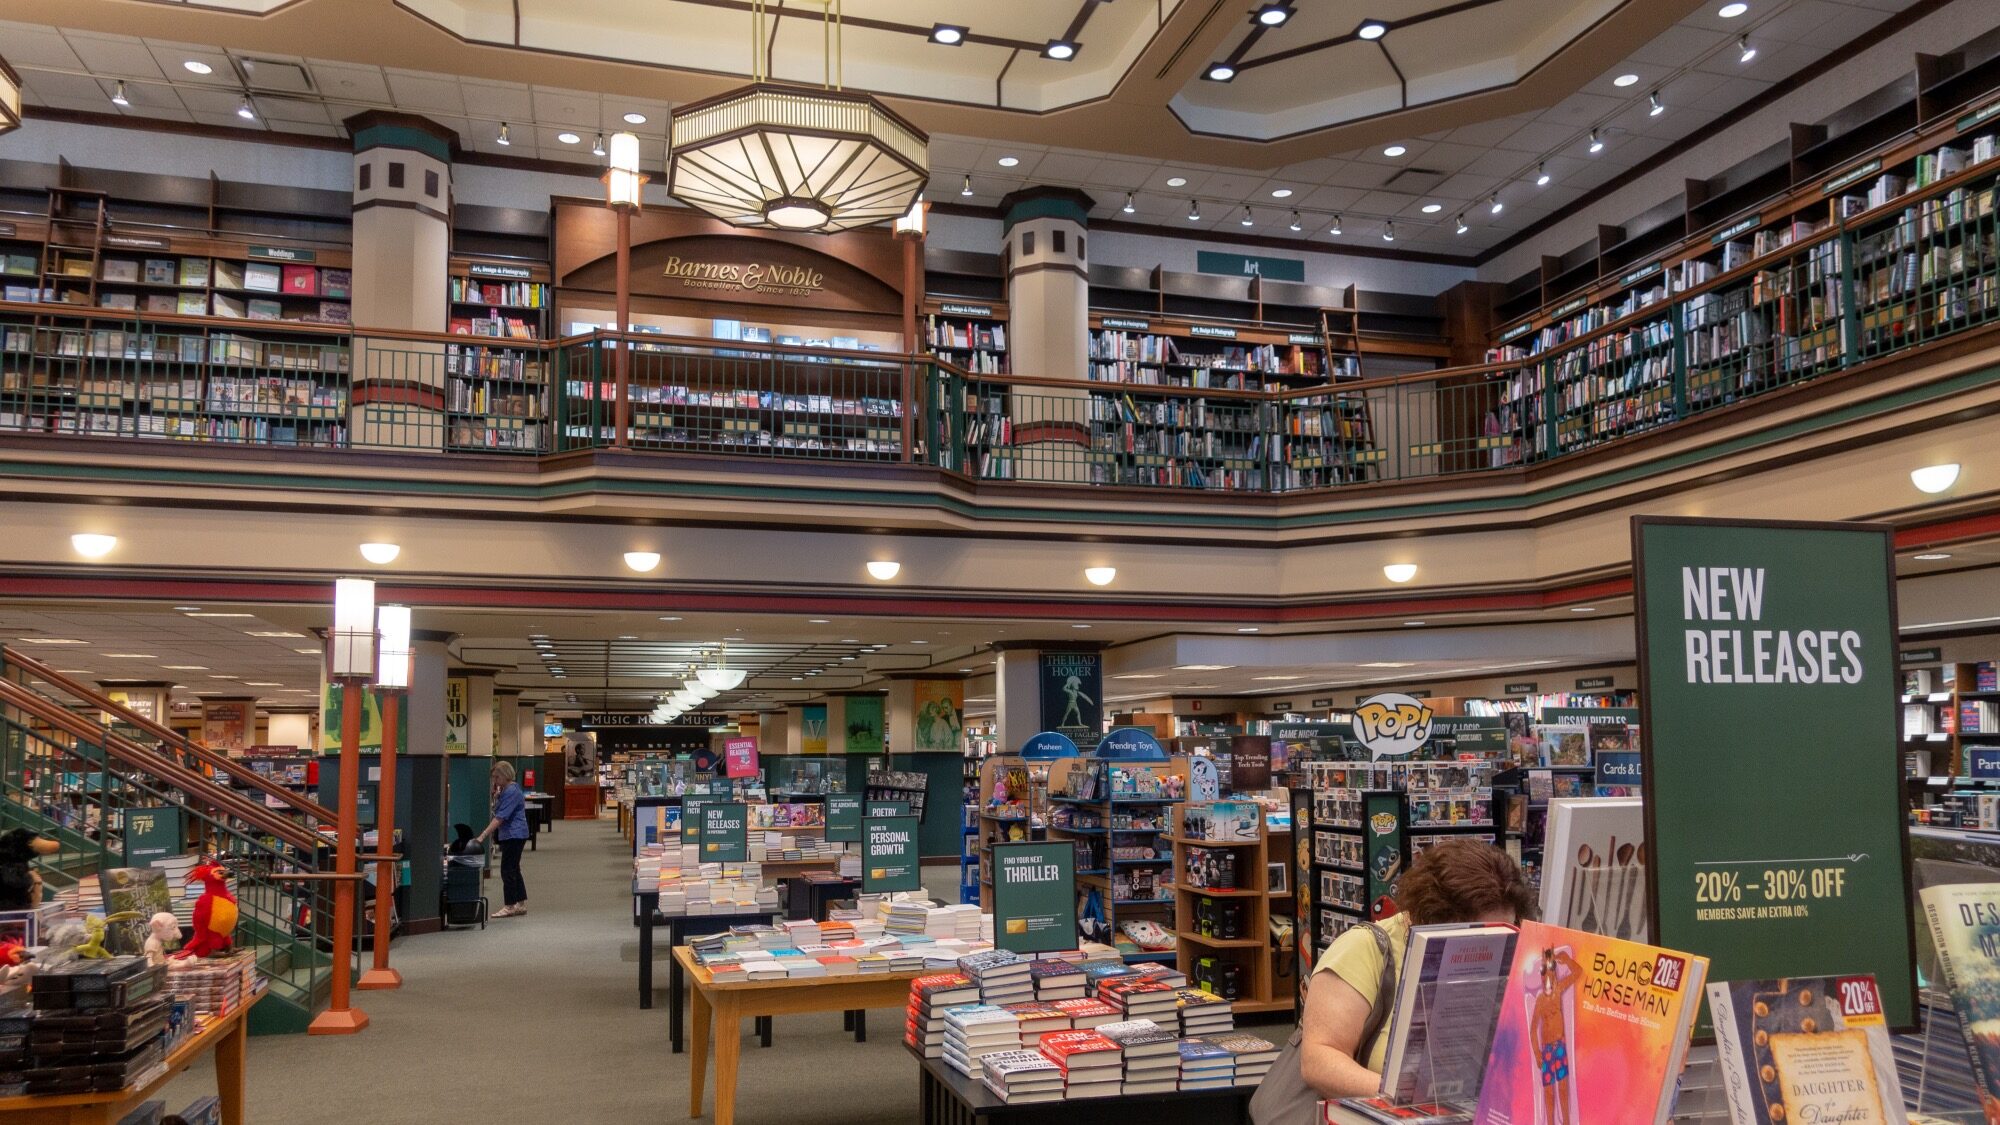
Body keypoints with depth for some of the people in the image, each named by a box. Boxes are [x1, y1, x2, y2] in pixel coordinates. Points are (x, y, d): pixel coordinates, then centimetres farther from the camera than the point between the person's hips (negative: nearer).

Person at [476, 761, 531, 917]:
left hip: (514, 836, -10)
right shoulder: (506, 790, 14)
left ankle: (510, 907, 0)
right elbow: (497, 812, 19)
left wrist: (483, 836, -25)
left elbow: (500, 818, -23)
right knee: (513, 870, 13)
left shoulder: (511, 792, -19)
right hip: (512, 836, 10)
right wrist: (496, 795, 3)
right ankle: (521, 904, 18)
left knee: (507, 871, -6)